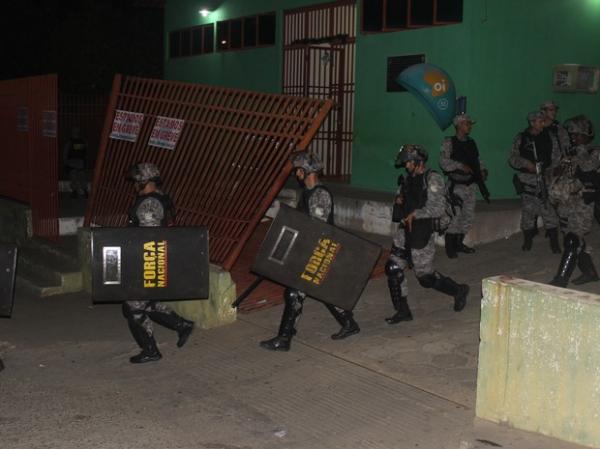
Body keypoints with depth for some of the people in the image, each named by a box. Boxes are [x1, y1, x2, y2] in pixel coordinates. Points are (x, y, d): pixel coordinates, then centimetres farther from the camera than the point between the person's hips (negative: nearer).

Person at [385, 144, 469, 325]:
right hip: (405, 230, 8)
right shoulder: (410, 178, 10)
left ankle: (459, 290, 25)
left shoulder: (433, 179, -14)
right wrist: (399, 199, 8)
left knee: (425, 276, 1)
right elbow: (402, 194, 30)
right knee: (393, 267, 0)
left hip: (422, 233, -8)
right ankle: (402, 311, 9)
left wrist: (416, 213, -21)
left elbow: (439, 209, -20)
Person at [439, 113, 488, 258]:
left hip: (470, 185, 7)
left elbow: (478, 160, 20)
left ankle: (459, 243, 24)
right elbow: (443, 161, -15)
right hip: (456, 185, -7)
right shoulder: (449, 142, -5)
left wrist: (482, 170, 2)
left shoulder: (471, 143, 14)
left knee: (468, 216, 10)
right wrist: (460, 166, -24)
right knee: (454, 217, -10)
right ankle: (450, 248, 1)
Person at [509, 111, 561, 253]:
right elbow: (512, 158, 1)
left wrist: (550, 169, -6)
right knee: (527, 209, 5)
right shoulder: (521, 138, 4)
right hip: (527, 180, -1)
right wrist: (526, 163, -15)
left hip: (544, 178, 1)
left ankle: (554, 242, -3)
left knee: (549, 209, -7)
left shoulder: (547, 138, 9)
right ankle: (527, 241, 18)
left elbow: (556, 156, 10)